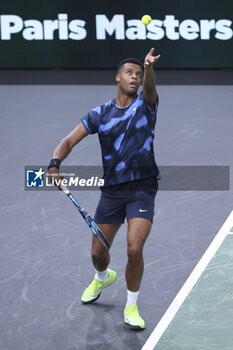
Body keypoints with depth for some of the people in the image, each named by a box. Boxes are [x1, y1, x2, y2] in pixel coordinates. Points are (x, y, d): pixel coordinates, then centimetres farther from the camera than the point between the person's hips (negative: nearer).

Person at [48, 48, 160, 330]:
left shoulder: (145, 104, 1)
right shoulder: (100, 114, 6)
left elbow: (149, 87, -23)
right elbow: (70, 141, 2)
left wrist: (149, 68, -47)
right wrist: (55, 163, -20)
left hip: (142, 188, -3)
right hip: (111, 190, 3)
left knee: (134, 249, -17)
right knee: (98, 252, 10)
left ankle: (131, 308, 5)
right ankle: (103, 278, 48)